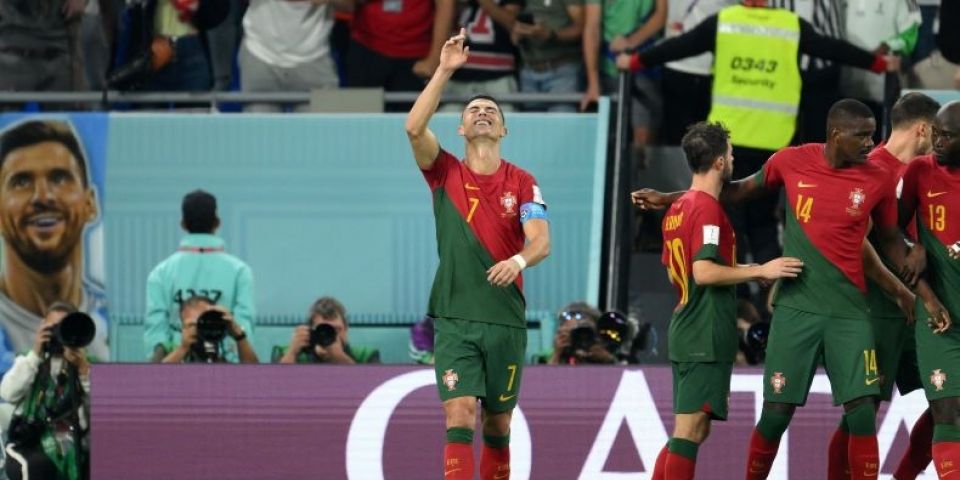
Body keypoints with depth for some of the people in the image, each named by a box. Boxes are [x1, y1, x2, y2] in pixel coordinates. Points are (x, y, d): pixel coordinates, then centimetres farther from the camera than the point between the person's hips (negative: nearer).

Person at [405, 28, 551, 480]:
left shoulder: (521, 182, 4)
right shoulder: (446, 173, 5)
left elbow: (541, 241, -7)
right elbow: (414, 127, -12)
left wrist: (518, 260, -30)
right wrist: (445, 70, -17)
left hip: (506, 319, 1)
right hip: (454, 318, -1)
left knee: (498, 424, 9)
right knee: (459, 417, -14)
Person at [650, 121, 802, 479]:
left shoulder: (677, 209, 15)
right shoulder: (708, 208, -13)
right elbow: (704, 272, -23)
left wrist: (743, 271, 29)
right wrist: (759, 271, -17)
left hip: (684, 331, 10)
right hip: (707, 338, -10)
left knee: (690, 430, 14)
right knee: (691, 429, -10)